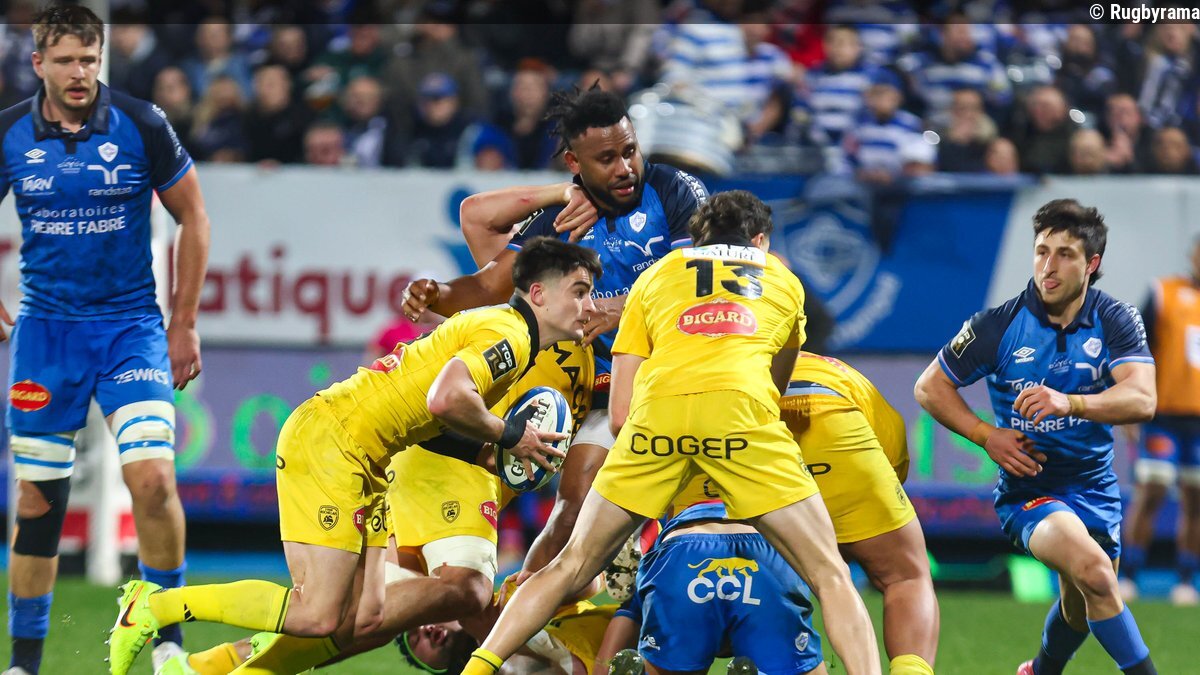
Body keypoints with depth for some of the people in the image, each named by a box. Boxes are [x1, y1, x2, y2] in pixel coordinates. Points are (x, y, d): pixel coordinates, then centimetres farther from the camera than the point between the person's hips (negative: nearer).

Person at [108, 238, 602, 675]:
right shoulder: (508, 334, -15)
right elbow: (446, 399, -31)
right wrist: (508, 436, -15)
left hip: (363, 460, 10)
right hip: (329, 438, -10)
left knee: (368, 617, 1)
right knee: (318, 616, -17)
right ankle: (155, 605, -5)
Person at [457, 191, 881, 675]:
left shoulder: (655, 276, 30)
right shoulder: (783, 280, 31)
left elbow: (619, 415, 23)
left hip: (657, 411, 1)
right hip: (741, 406, -1)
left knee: (571, 568, 15)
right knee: (829, 576, 6)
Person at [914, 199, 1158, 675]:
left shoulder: (1115, 321, -8)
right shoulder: (998, 326, -11)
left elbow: (1141, 399, -24)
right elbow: (929, 387, 0)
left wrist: (1069, 403, -41)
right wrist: (987, 436, -14)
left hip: (1095, 487, 4)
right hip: (1027, 487, -4)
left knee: (1081, 609, 22)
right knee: (1093, 571, -32)